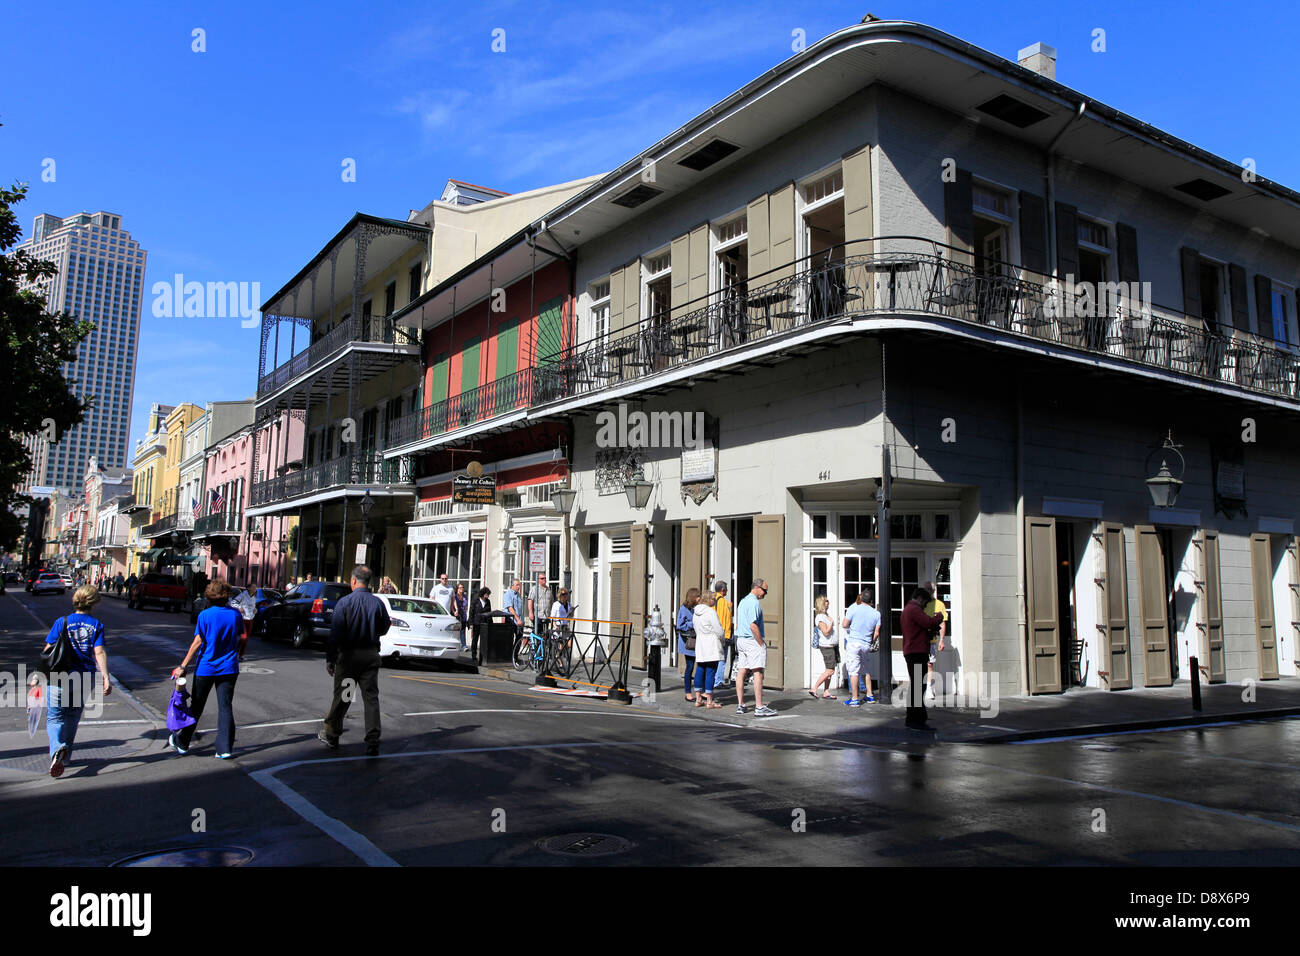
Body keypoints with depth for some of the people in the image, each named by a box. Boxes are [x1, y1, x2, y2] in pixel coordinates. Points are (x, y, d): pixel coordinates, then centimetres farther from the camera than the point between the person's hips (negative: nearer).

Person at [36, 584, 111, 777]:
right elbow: (99, 652, -9)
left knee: (55, 717, 6)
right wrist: (106, 678, -10)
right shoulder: (96, 624, -1)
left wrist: (38, 675, 8)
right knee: (73, 717, 19)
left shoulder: (62, 622, -2)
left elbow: (48, 651, -1)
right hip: (85, 678, 2)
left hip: (60, 678, -2)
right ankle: (65, 757, 26)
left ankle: (58, 748, -21)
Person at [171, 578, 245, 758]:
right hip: (229, 669, 2)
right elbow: (242, 639, 6)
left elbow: (198, 642, -12)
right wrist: (238, 655, 25)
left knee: (196, 706, 13)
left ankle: (182, 743, 27)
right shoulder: (236, 614, -2)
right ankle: (225, 749, 2)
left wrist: (183, 666, -6)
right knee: (225, 707, 4)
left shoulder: (205, 615, -10)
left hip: (206, 668, -2)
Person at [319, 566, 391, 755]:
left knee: (341, 697, 11)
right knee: (371, 697, 3)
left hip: (348, 655, -2)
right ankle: (373, 742, -2)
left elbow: (335, 633, -12)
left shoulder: (345, 602, -10)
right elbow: (384, 628, 11)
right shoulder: (378, 603, -2)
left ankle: (331, 736, 26)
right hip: (371, 655, 2)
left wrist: (330, 659, -6)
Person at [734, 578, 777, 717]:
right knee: (758, 673, -9)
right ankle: (759, 708, -12)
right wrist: (761, 644, -14)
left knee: (741, 673, 9)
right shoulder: (754, 602, -13)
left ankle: (740, 705, 14)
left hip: (740, 640, 10)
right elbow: (753, 625, -20)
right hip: (752, 640, -10)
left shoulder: (742, 602, 18)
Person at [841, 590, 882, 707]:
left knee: (853, 671, -4)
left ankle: (854, 699, -6)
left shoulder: (853, 608, -6)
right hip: (866, 645, 5)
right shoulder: (876, 613, 5)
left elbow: (844, 625, -7)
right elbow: (876, 633, 6)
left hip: (853, 643, -5)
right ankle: (870, 696, 25)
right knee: (866, 671, 20)